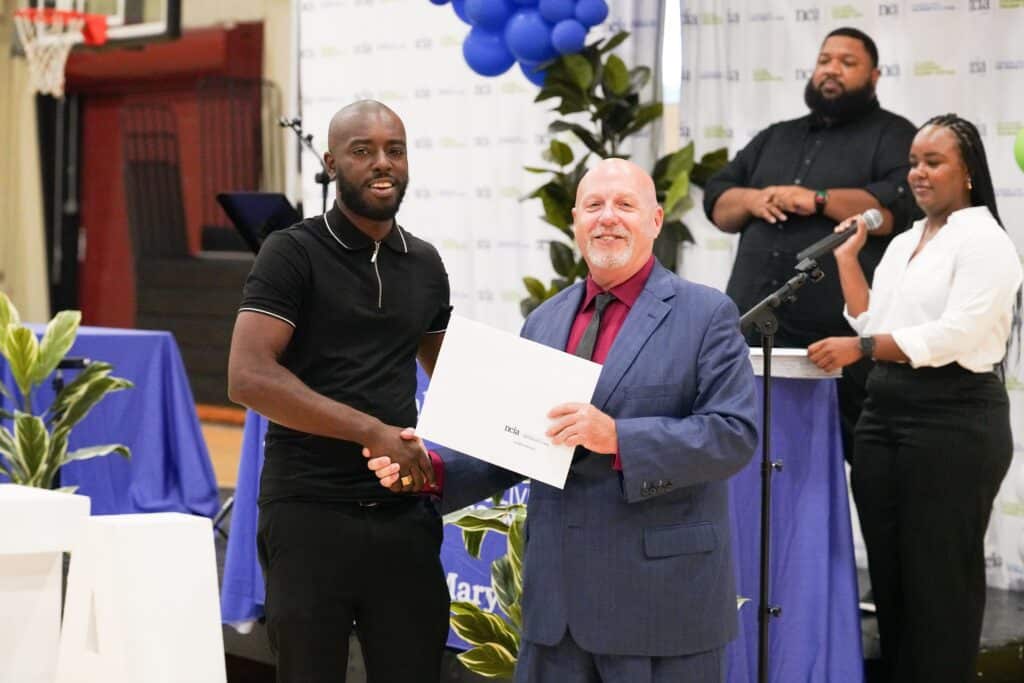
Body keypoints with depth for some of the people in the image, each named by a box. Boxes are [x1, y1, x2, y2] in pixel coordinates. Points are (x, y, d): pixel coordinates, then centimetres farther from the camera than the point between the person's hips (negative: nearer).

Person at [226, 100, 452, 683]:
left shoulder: (425, 264, 12)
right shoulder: (294, 253, -4)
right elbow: (249, 376, -16)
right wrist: (373, 430, -18)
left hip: (404, 514, 4)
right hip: (310, 513, -4)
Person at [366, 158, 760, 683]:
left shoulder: (707, 315, -3)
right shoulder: (543, 322, 14)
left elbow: (735, 432, -13)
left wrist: (618, 437, -23)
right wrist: (433, 468, -2)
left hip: (661, 595, -5)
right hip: (557, 597, 5)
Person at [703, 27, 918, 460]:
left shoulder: (892, 136, 8)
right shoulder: (775, 138, 26)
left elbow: (902, 206, -10)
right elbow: (717, 202, 22)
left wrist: (817, 200, -12)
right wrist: (753, 200, 0)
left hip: (843, 338, -5)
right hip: (754, 331, 6)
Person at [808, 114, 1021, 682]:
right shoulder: (902, 244, 18)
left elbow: (955, 334, -19)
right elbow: (874, 326, 13)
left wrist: (859, 348, -23)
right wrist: (847, 258, 10)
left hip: (954, 421, -8)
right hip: (884, 416, 8)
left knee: (940, 577, -1)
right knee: (888, 572, 10)